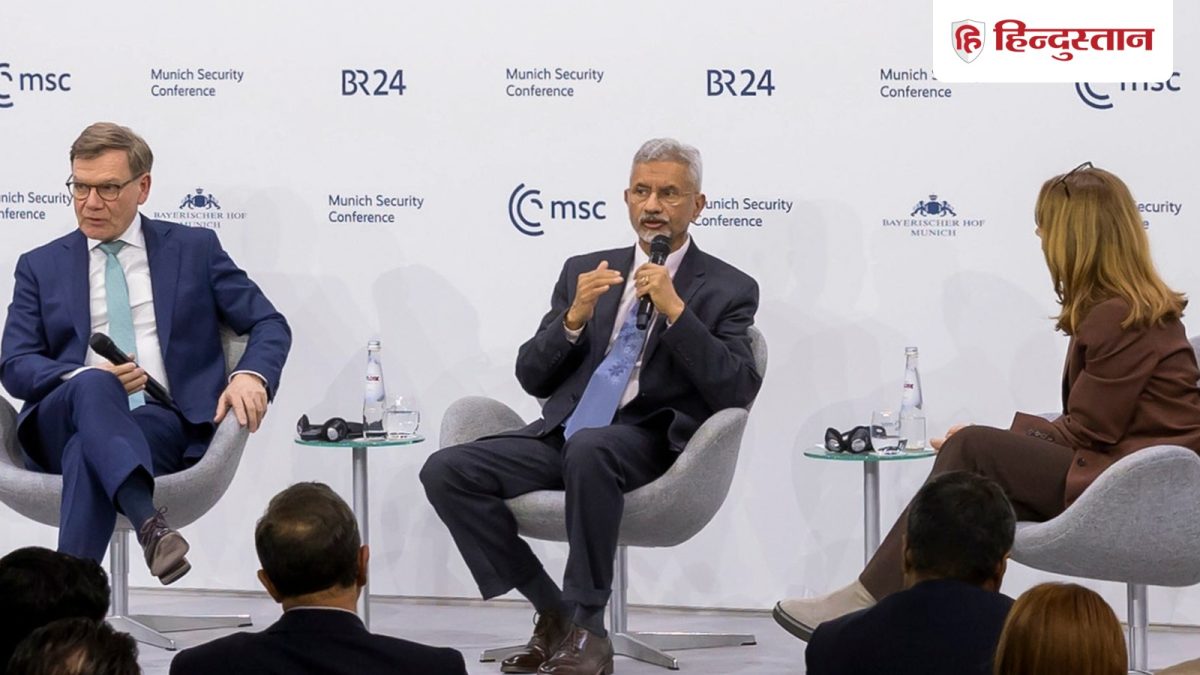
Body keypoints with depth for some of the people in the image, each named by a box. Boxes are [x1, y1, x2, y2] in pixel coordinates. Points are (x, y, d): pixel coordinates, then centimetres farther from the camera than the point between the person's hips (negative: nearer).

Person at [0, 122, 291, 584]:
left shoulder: (194, 249, 16)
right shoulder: (41, 266, 18)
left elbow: (269, 325, 14)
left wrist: (251, 375, -11)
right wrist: (87, 378, -14)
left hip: (167, 424, -1)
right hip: (63, 423, 1)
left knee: (88, 451, -38)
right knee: (94, 386, -39)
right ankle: (149, 524, -61)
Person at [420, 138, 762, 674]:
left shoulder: (727, 289, 5)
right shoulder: (585, 272, 17)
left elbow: (737, 393, -9)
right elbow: (532, 378, 13)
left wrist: (675, 310, -16)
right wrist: (574, 318, -6)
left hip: (648, 442, -5)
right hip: (564, 432, 5)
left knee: (588, 448, -39)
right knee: (445, 471, -17)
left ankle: (587, 629, -26)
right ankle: (552, 611, -5)